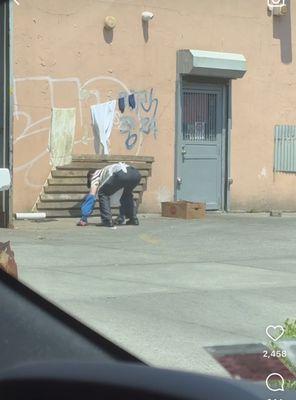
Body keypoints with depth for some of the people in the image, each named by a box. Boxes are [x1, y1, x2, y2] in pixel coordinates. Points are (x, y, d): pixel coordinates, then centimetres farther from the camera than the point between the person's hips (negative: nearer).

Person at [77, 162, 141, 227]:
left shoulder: (96, 175, 27)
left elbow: (91, 196, 14)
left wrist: (83, 218, 14)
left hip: (121, 174, -7)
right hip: (136, 173, 7)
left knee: (102, 194, 14)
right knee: (127, 195, 37)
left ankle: (107, 221, 3)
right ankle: (133, 219, 28)